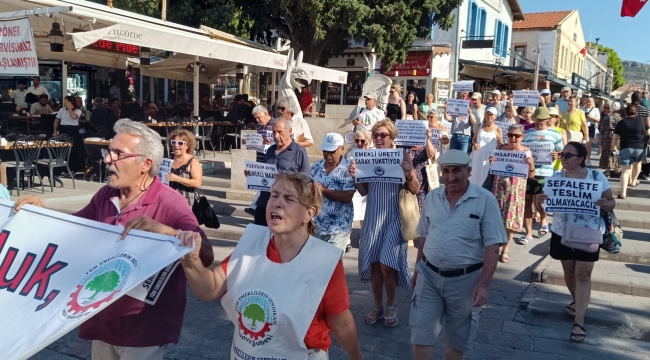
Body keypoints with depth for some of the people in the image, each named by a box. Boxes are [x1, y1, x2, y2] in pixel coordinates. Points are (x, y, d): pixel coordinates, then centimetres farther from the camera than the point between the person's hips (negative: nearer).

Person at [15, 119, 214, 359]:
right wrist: (40, 212, -1)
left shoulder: (170, 204, -19)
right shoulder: (105, 195, 1)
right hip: (103, 321, 7)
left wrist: (165, 231, -42)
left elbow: (206, 257, -28)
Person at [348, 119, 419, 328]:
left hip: (394, 217, -4)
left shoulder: (402, 156, -5)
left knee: (387, 264, -7)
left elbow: (415, 190, -5)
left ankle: (391, 306, 17)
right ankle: (378, 306, 25)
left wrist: (409, 174, -24)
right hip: (373, 216, 4)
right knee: (374, 263, 8)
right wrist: (354, 176, -10)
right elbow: (363, 191, 7)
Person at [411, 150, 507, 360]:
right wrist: (417, 269, 15)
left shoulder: (485, 200, -11)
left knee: (457, 337, 15)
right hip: (429, 275, 3)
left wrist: (484, 284, -19)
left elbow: (492, 246, -13)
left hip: (465, 279, -3)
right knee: (421, 333, 4)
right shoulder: (432, 197, 3)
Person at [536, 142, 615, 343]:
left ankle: (579, 322, -3)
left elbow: (611, 203, -3)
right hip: (562, 232, 3)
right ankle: (577, 302, 42)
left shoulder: (597, 176, -7)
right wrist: (540, 201, -26)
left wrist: (605, 204, -27)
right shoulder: (555, 178, -2)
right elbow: (546, 205, -2)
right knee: (569, 270, 15)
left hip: (588, 233, -2)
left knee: (583, 274, -4)